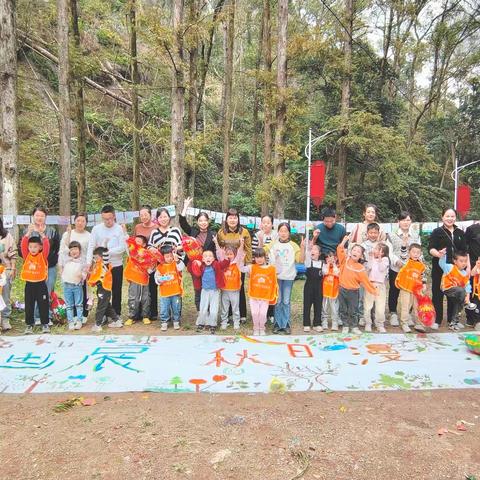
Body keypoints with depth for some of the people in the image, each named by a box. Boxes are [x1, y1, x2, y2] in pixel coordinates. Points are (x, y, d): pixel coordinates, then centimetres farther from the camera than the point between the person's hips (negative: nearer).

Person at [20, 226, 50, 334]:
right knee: (29, 306, 10)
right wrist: (28, 233, -19)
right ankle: (29, 324, 22)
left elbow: (47, 246, -18)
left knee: (43, 305, 5)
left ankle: (45, 324, 16)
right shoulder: (27, 255, 3)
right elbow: (23, 245, -9)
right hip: (29, 284, 2)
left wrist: (42, 234, -24)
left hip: (41, 284, -2)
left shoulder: (43, 256, -3)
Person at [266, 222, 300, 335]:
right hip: (276, 276, 0)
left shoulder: (293, 245, 3)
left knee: (286, 301, 3)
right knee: (277, 301, 5)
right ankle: (278, 324, 13)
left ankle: (286, 324, 10)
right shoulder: (272, 244, 5)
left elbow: (299, 259, -5)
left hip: (288, 277, 0)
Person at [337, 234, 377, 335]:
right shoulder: (345, 260, -2)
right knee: (343, 310, 10)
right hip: (342, 290, 2)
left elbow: (366, 281, -3)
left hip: (353, 292, -2)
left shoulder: (361, 268, -7)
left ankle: (354, 327, 22)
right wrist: (344, 240, -19)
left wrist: (373, 291, -4)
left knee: (353, 311, 7)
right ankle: (345, 326, 24)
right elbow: (340, 250, -11)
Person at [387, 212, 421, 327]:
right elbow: (389, 251, -5)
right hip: (395, 268, -2)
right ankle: (393, 314, 18)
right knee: (394, 291, 6)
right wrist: (397, 261, -18)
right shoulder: (392, 235, 1)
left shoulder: (416, 235, 10)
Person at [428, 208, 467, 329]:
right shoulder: (437, 232, -1)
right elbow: (431, 249, -10)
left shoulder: (460, 233, 10)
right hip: (439, 268, -3)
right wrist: (438, 254, -31)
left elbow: (465, 251, 12)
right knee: (438, 294, 2)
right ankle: (436, 320, 12)